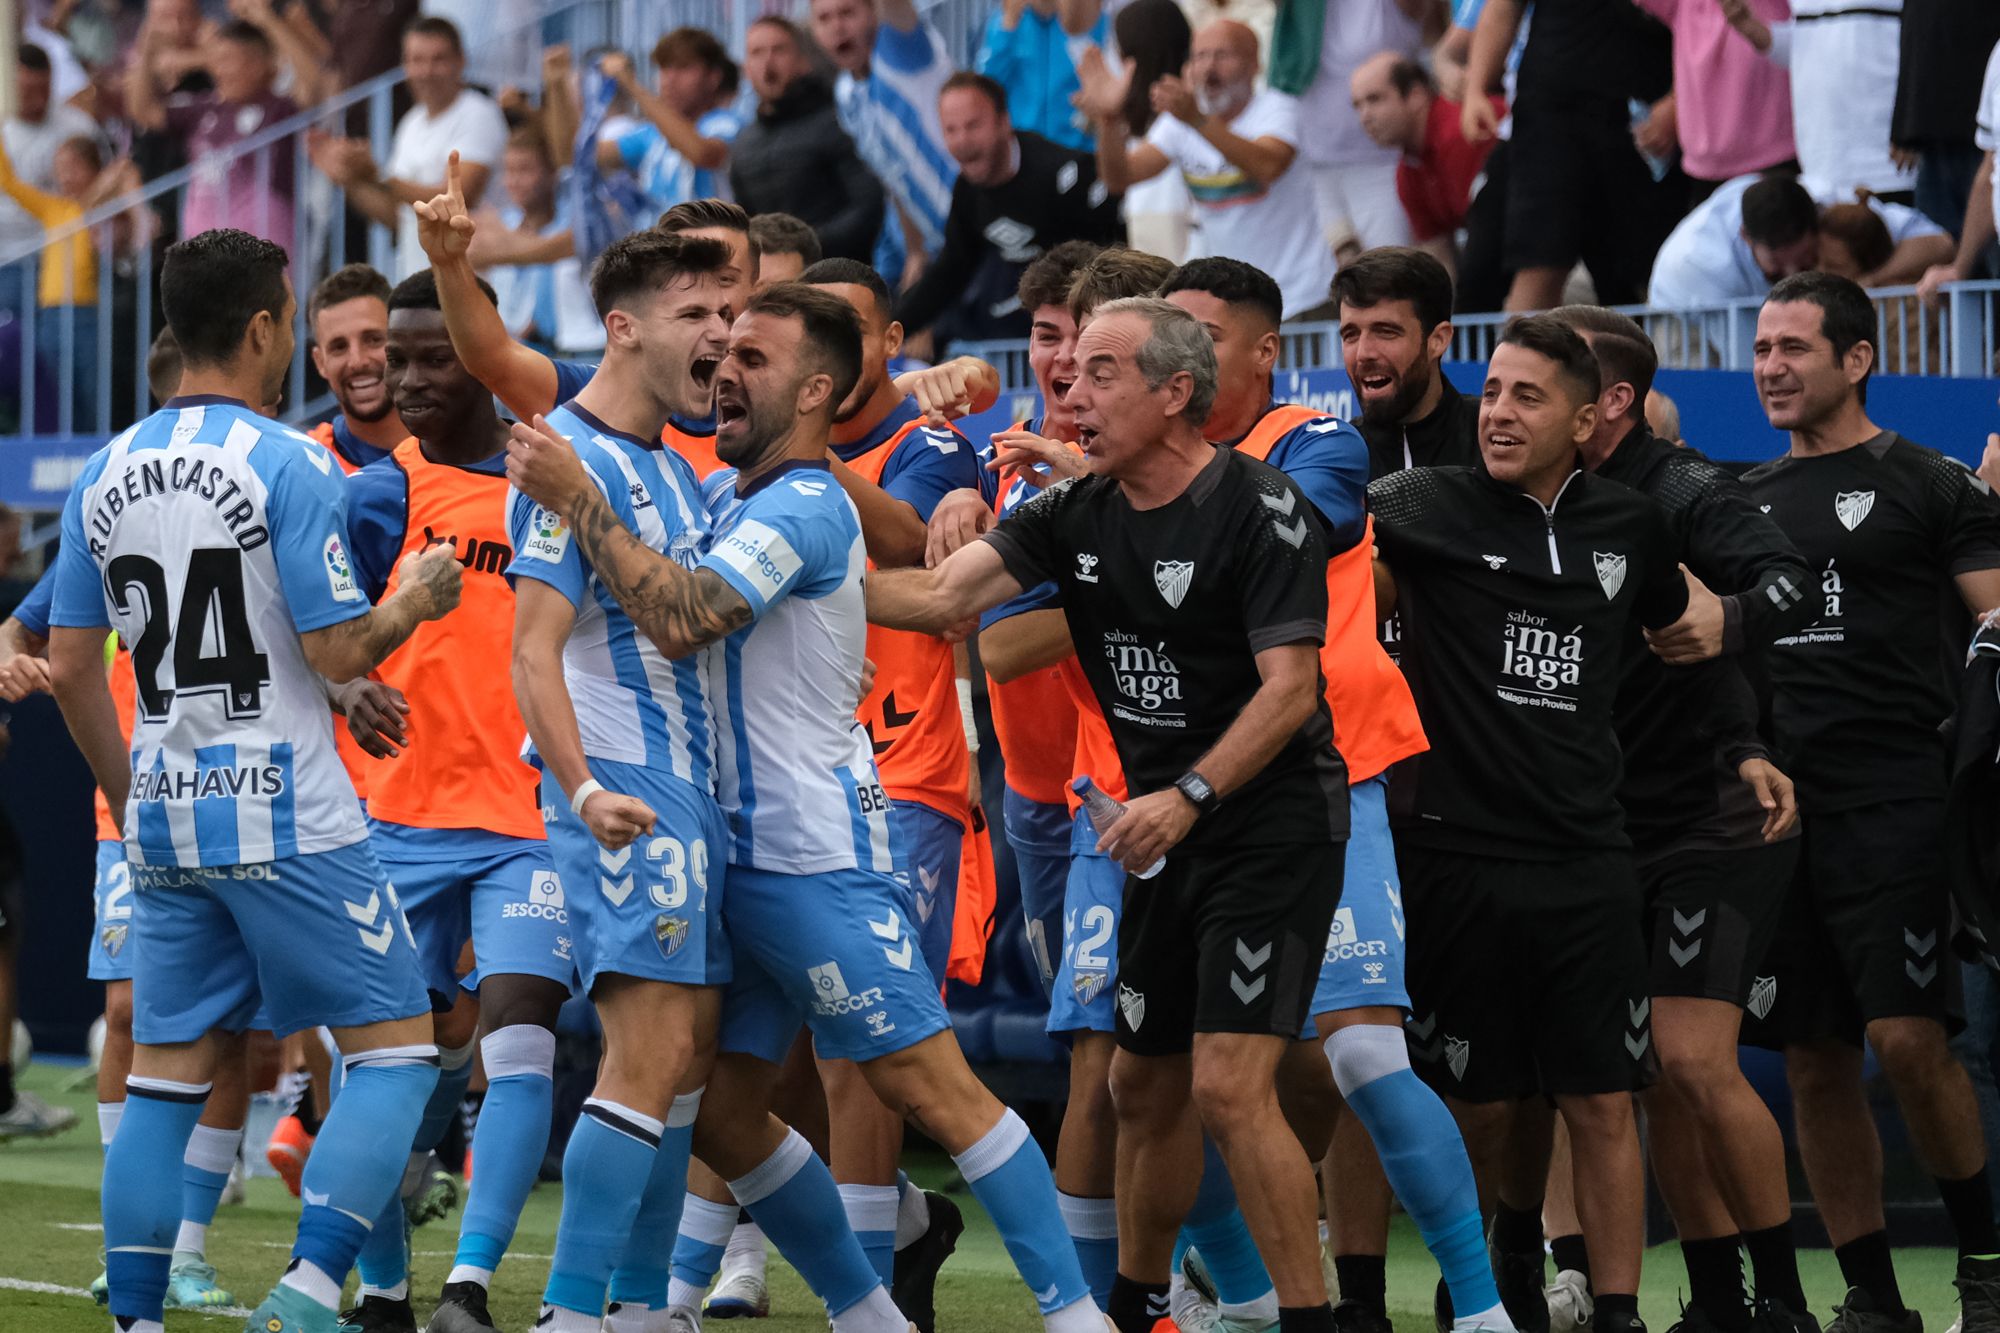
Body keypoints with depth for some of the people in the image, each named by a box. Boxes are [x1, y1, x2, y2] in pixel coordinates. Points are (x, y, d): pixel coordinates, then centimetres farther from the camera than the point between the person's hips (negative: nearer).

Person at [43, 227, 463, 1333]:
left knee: (165, 1077, 11)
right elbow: (341, 652, -13)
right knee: (394, 1051, 0)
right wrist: (413, 600, 7)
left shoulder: (106, 475, 8)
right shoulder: (287, 466, -11)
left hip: (163, 816, 6)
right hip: (286, 815, -6)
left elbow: (69, 669, 11)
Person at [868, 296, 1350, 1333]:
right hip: (1169, 833, 8)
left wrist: (1187, 795, -27)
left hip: (1273, 829, -8)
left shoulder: (1258, 507, -15)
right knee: (1142, 1083, 15)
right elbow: (942, 596, -2)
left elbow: (1289, 686, -19)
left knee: (1228, 1085, -17)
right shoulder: (1076, 516, 5)